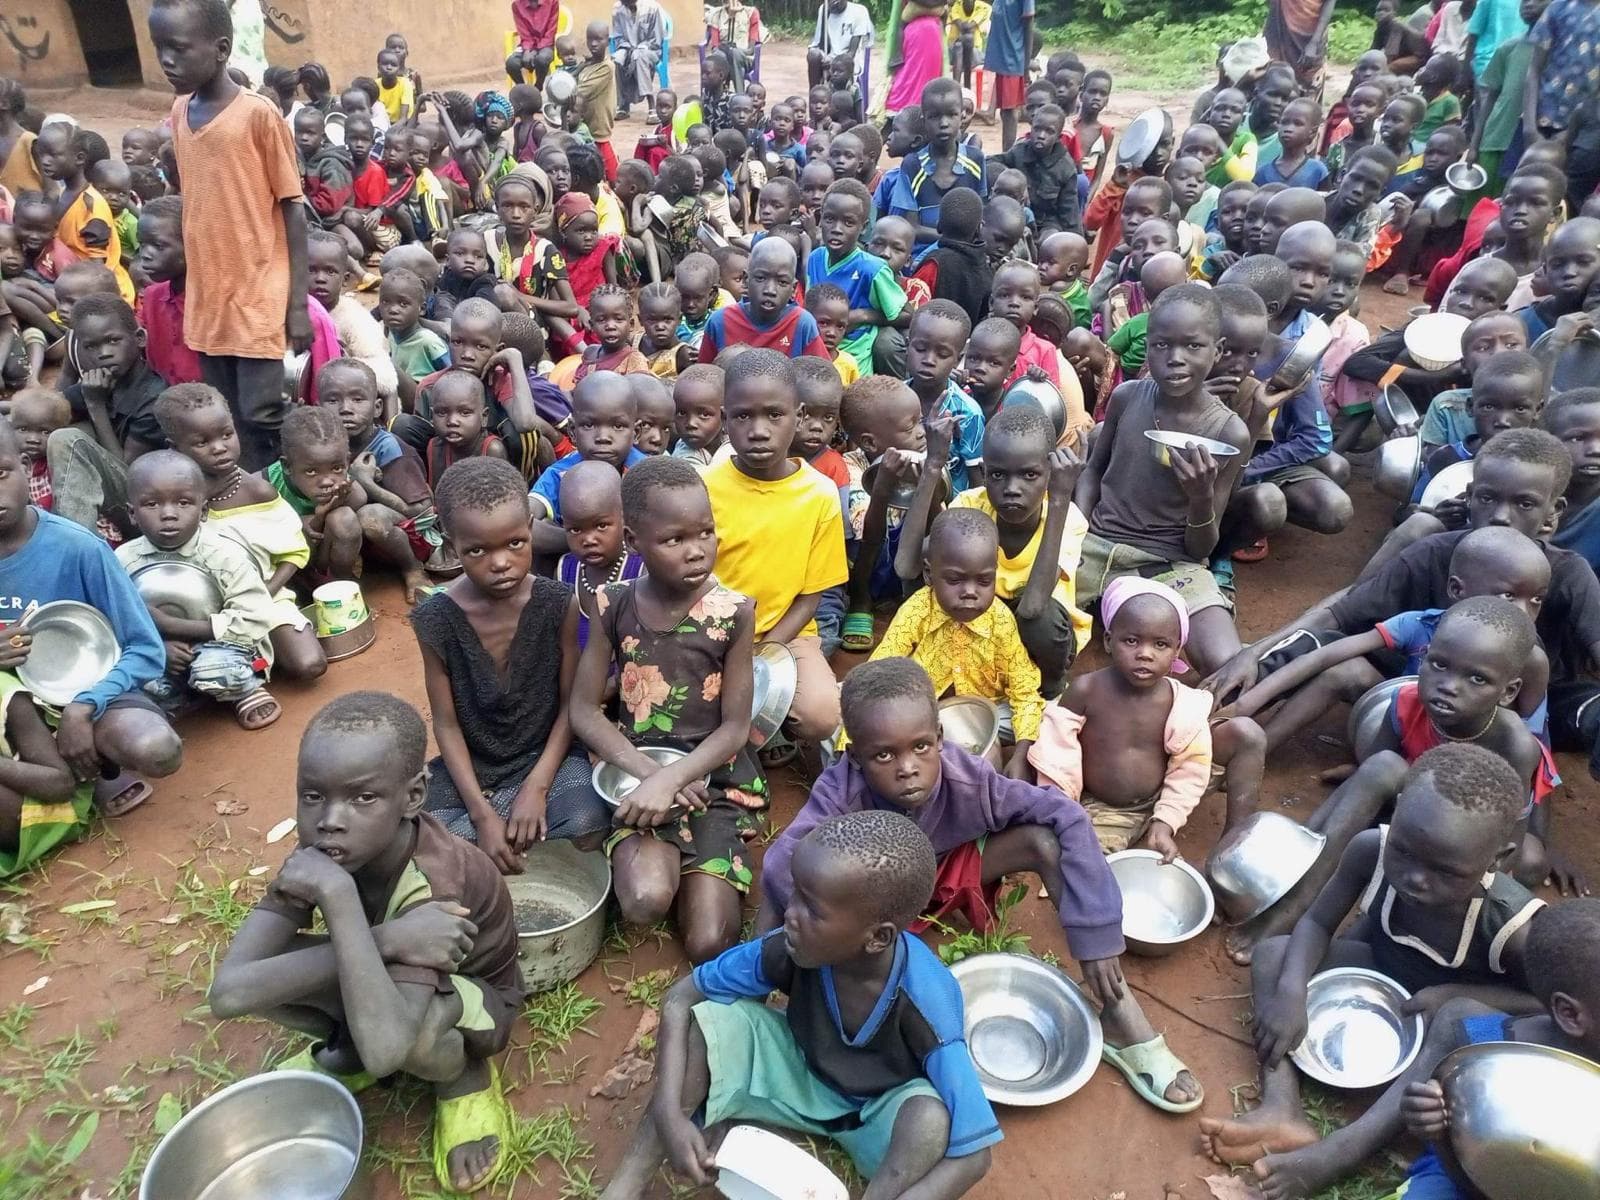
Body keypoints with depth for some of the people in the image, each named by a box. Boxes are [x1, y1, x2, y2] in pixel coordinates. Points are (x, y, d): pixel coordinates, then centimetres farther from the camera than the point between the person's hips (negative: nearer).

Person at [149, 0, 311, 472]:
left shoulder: (259, 114, -9)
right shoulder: (179, 113, 9)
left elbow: (293, 208, -8)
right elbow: (194, 203, 15)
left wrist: (298, 303, -11)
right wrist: (192, 290, 15)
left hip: (259, 298, -6)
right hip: (206, 301, 6)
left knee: (261, 414, -4)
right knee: (229, 421, 10)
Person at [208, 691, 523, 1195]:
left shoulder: (432, 879, -39)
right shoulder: (319, 853, -24)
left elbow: (385, 1051, -49)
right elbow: (227, 993, -33)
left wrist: (337, 894, -49)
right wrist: (383, 940, -44)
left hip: (471, 996, -5)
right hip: (383, 981, 5)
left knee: (413, 1040, -39)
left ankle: (465, 1076, -3)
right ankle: (347, 1045, 8)